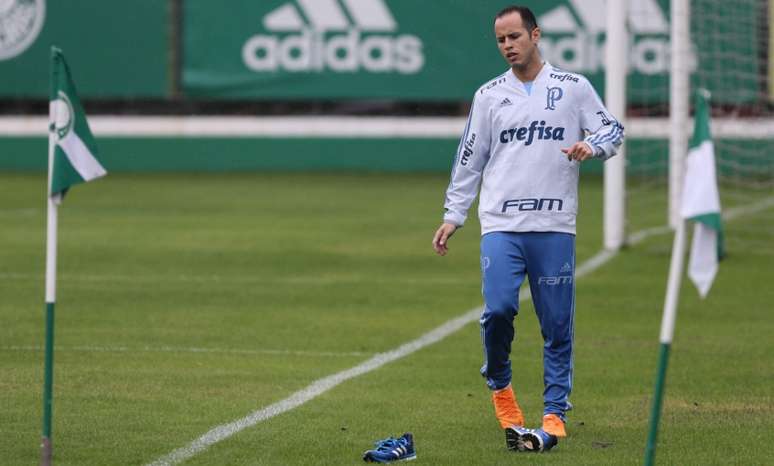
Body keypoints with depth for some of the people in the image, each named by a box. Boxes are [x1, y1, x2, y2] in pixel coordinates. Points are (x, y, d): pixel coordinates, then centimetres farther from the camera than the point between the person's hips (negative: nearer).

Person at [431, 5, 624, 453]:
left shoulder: (574, 87, 7)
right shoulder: (489, 95, 11)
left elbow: (613, 130, 8)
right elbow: (470, 160, 15)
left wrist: (592, 145, -15)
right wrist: (453, 216, 11)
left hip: (555, 228, 0)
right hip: (501, 226, 0)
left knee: (558, 326, -1)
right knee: (498, 309, -17)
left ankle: (555, 416, 6)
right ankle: (500, 387, 7)